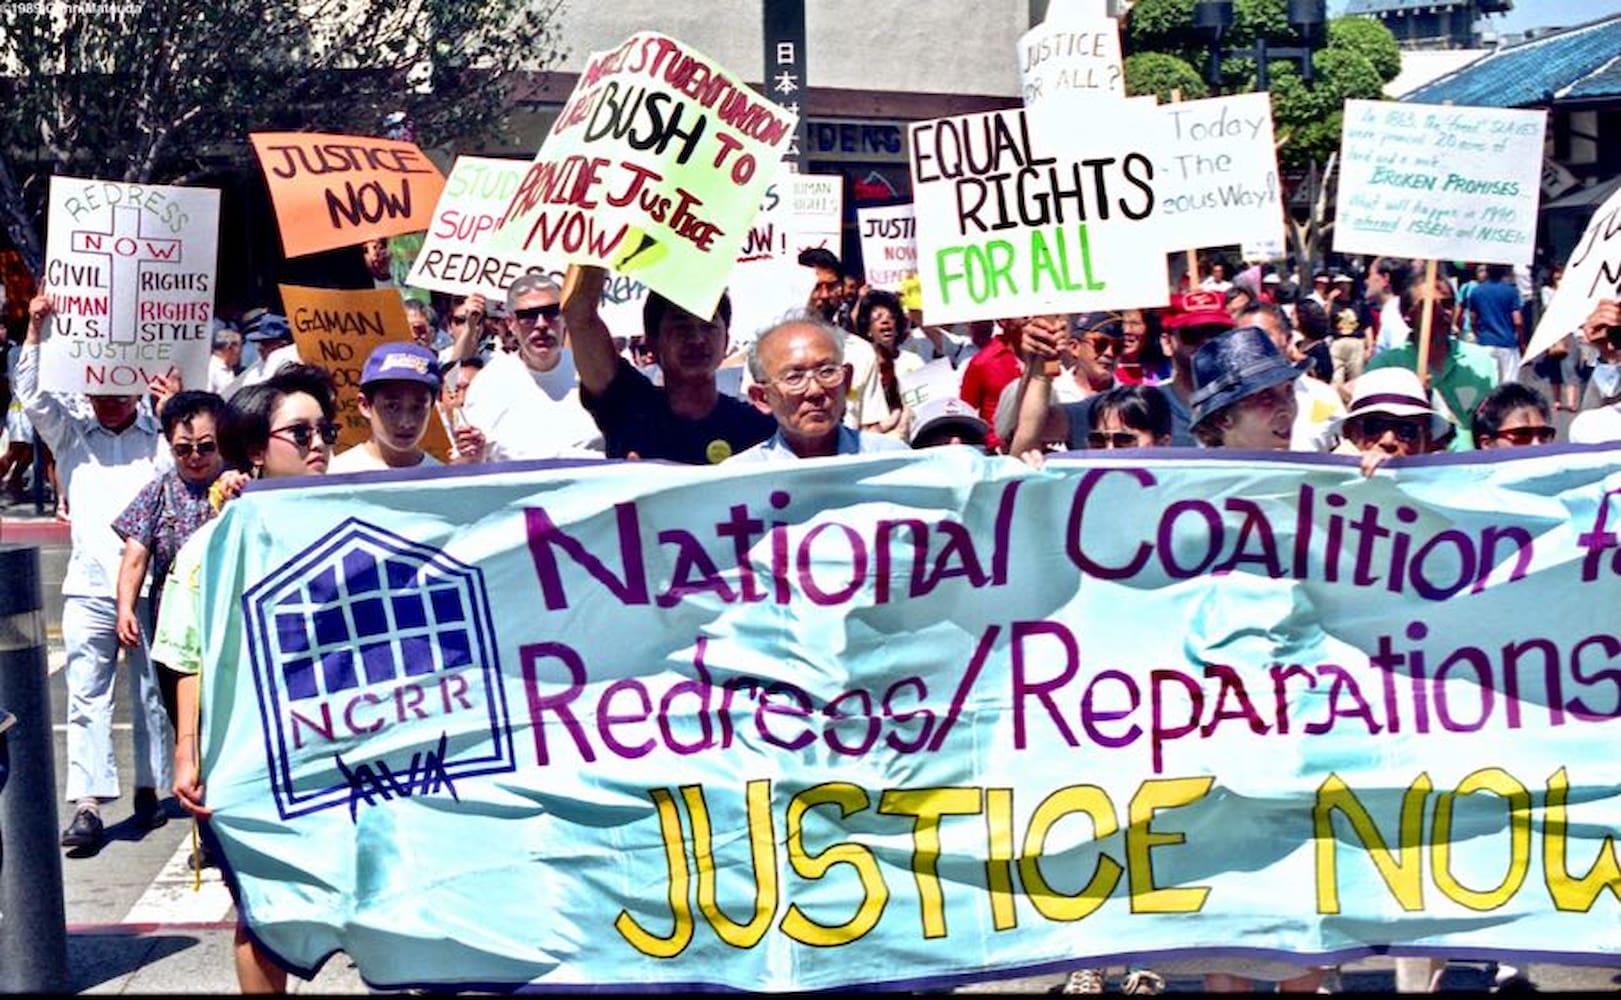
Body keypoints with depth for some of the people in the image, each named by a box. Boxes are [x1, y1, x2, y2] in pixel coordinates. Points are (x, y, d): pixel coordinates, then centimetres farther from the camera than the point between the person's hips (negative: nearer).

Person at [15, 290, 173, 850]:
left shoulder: (161, 435, 7)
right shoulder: (71, 431, 11)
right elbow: (32, 394, -1)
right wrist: (36, 330, -11)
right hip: (90, 586, 1)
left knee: (154, 694, 8)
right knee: (86, 696, -4)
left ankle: (150, 789, 19)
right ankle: (87, 805, -6)